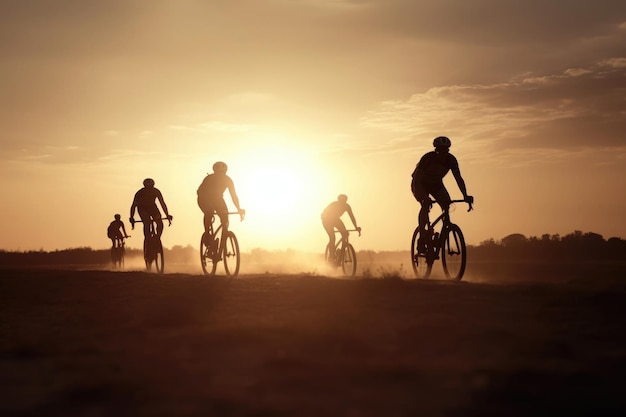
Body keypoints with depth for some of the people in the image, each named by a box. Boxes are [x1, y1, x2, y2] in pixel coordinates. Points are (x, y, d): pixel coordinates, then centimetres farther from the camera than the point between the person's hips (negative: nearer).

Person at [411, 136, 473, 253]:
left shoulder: (451, 160, -21)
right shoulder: (427, 158, -33)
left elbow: (458, 178, -24)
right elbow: (416, 179, -35)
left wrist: (465, 196, -40)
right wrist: (424, 197, -49)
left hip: (436, 184, 5)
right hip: (421, 184, -5)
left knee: (447, 205, -19)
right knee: (426, 204, -31)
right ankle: (421, 240, -29)